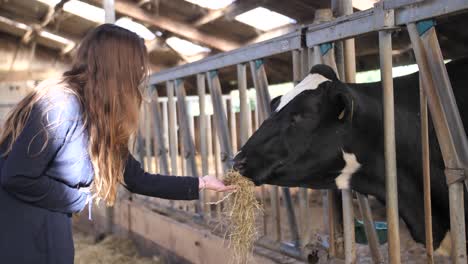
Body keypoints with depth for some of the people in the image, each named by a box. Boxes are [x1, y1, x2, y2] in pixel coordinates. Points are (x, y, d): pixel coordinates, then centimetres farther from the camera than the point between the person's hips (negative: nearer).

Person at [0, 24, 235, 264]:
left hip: (48, 234, 9)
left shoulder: (98, 122, 7)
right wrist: (80, 199, -12)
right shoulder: (61, 103, -21)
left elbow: (137, 179, 11)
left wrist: (200, 183, 14)